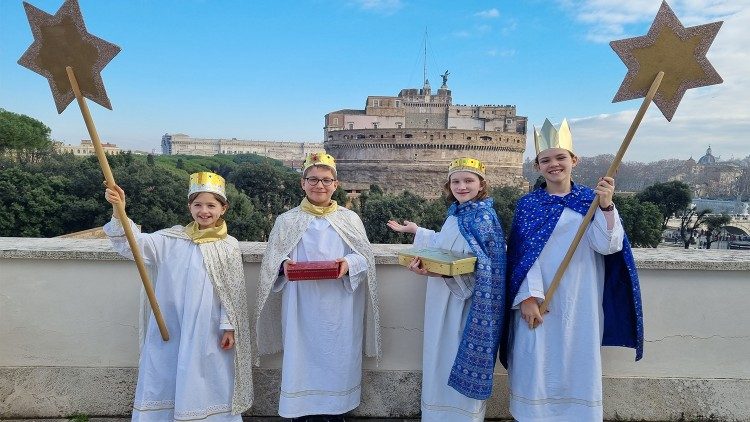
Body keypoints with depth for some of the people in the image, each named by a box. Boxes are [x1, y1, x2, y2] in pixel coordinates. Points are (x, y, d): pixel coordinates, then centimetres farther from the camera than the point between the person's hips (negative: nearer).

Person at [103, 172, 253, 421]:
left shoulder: (229, 246, -1)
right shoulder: (171, 239, 3)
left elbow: (233, 292, 0)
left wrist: (229, 327, -3)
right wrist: (119, 211, -25)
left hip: (207, 333, -1)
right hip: (169, 330, 2)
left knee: (204, 389, 8)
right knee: (164, 383, 12)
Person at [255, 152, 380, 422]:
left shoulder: (350, 219, 6)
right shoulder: (287, 221, 5)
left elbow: (366, 258, 3)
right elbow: (271, 263, 5)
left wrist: (349, 263, -17)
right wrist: (285, 265, -17)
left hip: (339, 310, 1)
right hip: (301, 310, 0)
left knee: (337, 362, 6)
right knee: (302, 362, 3)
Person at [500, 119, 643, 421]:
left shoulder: (590, 201, 4)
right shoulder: (527, 205, 0)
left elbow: (608, 246, -8)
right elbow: (522, 254, -5)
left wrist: (606, 206, -21)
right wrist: (527, 297, -14)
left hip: (579, 302, 1)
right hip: (538, 301, -1)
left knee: (577, 365, 9)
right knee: (536, 366, 4)